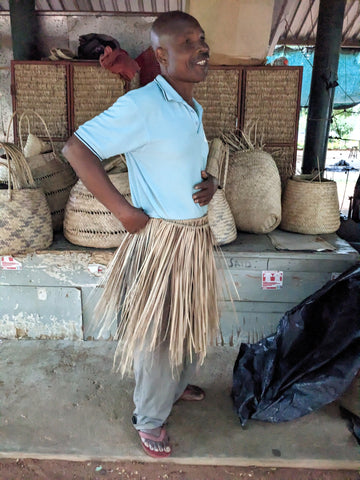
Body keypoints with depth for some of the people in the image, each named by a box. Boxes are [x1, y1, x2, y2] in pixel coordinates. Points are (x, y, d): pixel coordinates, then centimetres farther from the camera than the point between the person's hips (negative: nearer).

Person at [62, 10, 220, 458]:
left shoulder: (194, 110, 9)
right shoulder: (142, 105, -18)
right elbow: (76, 149, -18)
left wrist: (210, 182, 0)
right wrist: (124, 210, -19)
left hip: (197, 237, 8)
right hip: (160, 240, -8)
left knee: (190, 324, 24)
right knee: (158, 337, 8)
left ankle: (176, 385, 51)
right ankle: (150, 419, 34)